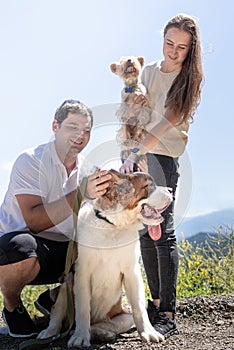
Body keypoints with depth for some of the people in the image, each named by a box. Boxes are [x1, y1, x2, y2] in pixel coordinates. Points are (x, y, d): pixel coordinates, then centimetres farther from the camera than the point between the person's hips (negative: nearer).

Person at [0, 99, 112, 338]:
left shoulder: (87, 170, 4)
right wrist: (81, 194, -34)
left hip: (63, 253, 6)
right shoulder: (31, 161, -15)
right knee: (21, 244, -39)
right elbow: (34, 221, -27)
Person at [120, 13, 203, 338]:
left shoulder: (190, 79, -4)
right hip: (138, 154, 6)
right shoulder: (149, 70, 13)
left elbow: (167, 122, -18)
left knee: (162, 231, -13)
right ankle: (156, 301, 18)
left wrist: (136, 153, -27)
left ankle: (168, 315, -9)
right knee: (144, 230, 7)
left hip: (166, 156, -6)